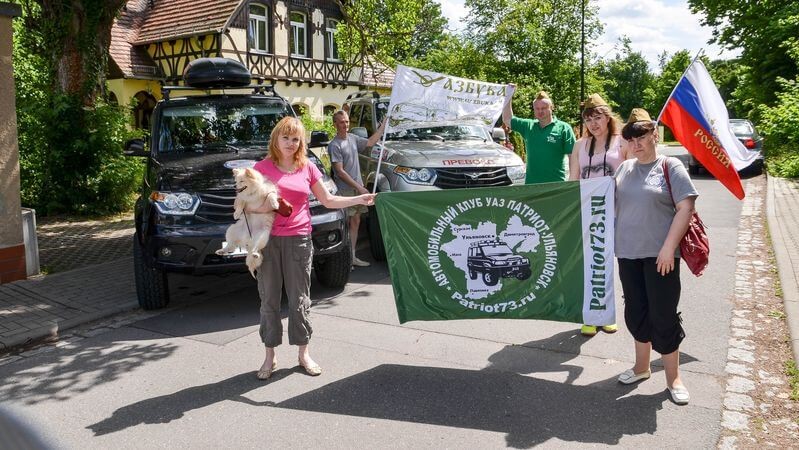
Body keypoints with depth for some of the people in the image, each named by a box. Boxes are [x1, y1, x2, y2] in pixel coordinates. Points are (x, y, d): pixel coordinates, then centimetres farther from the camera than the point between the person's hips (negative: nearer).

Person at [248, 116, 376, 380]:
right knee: (269, 299, 5)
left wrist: (361, 199, 4)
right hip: (267, 239, -1)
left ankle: (303, 353, 21)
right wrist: (259, 208, -18)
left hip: (299, 239, 1)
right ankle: (270, 358, 18)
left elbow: (328, 201, 12)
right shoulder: (262, 167, 3)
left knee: (299, 298, 7)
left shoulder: (308, 168, 9)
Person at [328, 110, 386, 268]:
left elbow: (370, 142, 22)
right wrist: (359, 187, -19)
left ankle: (352, 256, 18)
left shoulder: (353, 138, 11)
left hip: (358, 187, 8)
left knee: (355, 222, 11)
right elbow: (340, 171, -16)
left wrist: (384, 124, 17)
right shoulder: (334, 145, -12)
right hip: (345, 191, -8)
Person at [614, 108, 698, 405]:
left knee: (663, 315, 0)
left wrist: (668, 248, -16)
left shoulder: (670, 166, -5)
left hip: (659, 255, -5)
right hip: (627, 253, 5)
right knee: (636, 313, 13)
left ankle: (673, 377, 16)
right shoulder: (624, 168, 9)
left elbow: (685, 207, -10)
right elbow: (613, 205, 19)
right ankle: (641, 367, 30)